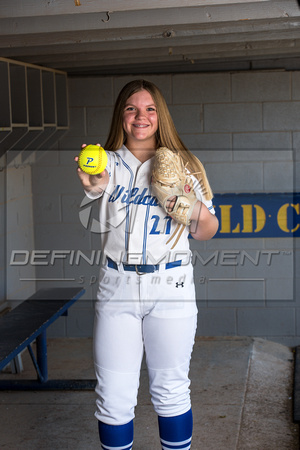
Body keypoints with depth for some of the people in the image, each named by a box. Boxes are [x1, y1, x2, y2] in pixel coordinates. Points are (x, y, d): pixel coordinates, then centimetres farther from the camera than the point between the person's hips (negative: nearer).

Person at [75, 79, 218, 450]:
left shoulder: (183, 165, 7)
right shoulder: (107, 163, 6)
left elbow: (208, 232, 10)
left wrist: (197, 212, -12)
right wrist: (92, 188, -39)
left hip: (171, 290, 0)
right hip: (116, 290, 0)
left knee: (170, 390, 9)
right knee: (113, 395, 3)